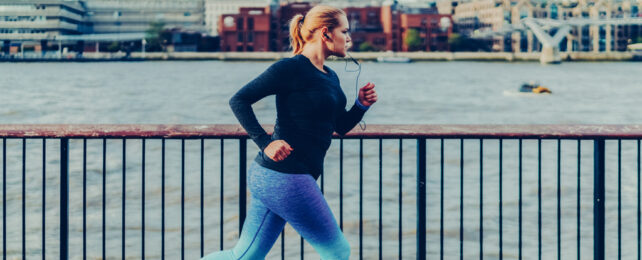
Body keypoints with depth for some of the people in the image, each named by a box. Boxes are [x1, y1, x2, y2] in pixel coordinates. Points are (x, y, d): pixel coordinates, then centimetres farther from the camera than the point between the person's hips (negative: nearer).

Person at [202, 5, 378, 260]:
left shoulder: (330, 77, 16)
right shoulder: (291, 68, -11)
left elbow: (341, 126, 24)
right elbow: (239, 100, -12)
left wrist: (361, 105, 5)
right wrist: (265, 142, -20)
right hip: (284, 178, -9)